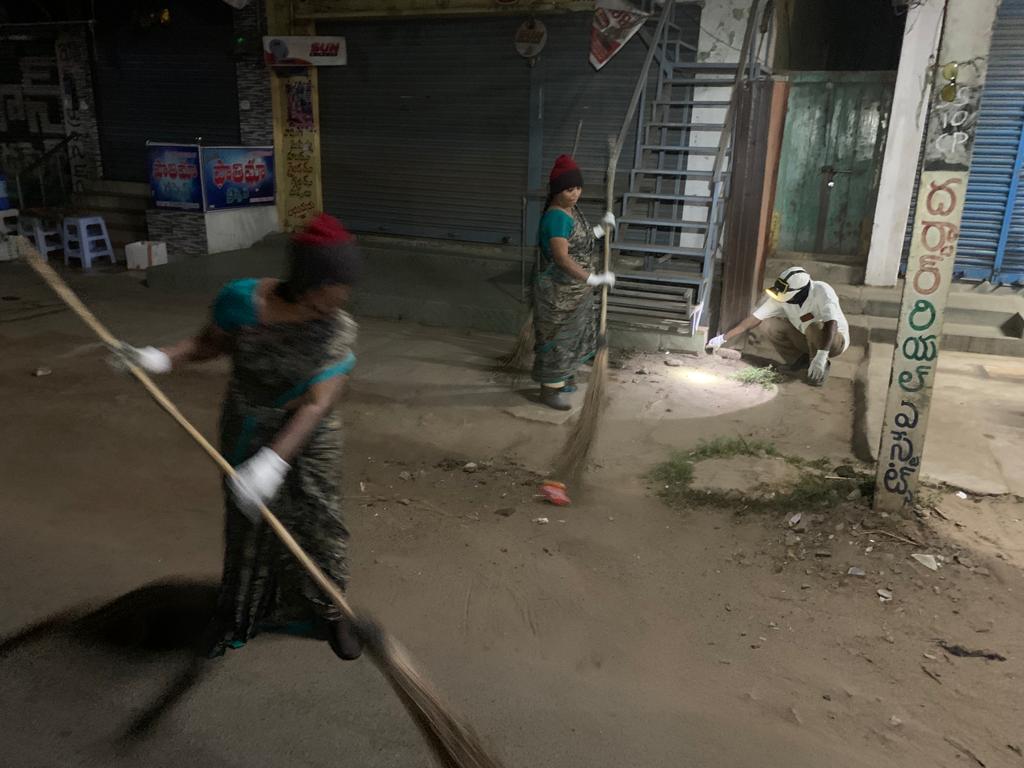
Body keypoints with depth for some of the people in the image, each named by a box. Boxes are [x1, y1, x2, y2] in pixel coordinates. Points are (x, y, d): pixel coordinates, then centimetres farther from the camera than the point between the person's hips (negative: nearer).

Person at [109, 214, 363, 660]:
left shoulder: (339, 330, -23)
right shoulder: (242, 300, -20)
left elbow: (317, 405, -30)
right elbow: (211, 343, 0)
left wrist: (271, 463, -39)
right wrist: (161, 359, -16)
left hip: (306, 443, -1)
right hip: (245, 436, 1)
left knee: (318, 527, 10)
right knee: (247, 524, 17)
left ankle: (330, 612, 36)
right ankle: (242, 611, 43)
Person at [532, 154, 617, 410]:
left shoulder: (572, 210, 6)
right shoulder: (556, 217, -24)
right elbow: (562, 257, -33)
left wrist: (602, 229, 17)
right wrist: (594, 279, -36)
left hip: (575, 289, 10)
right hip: (557, 292, -10)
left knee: (574, 332, 22)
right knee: (556, 336, 0)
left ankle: (563, 375, 39)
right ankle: (549, 389, 12)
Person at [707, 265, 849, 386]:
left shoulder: (822, 291, -33)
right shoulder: (780, 297, -20)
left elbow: (830, 323, -44)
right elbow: (754, 319, -14)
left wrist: (821, 356, -56)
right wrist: (723, 338, -14)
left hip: (835, 341, -4)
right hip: (806, 339, 5)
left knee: (816, 327, -38)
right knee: (770, 325, -17)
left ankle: (822, 367, -11)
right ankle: (800, 359, 2)